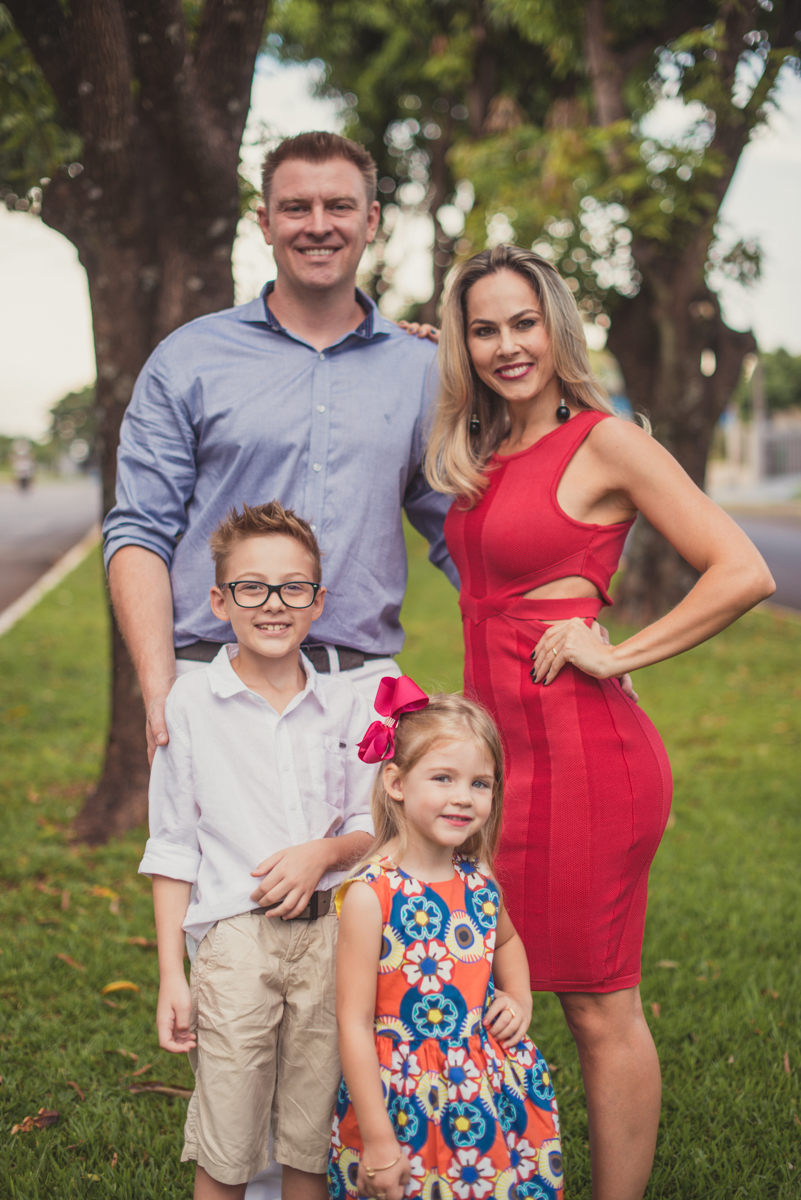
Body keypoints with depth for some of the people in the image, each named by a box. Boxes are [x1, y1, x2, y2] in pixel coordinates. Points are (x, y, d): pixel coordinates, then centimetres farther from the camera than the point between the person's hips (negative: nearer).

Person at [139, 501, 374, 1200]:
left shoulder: (344, 705, 5)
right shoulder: (190, 705, -2)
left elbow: (373, 827, 11)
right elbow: (172, 849, 1)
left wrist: (324, 853, -11)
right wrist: (171, 976, -2)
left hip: (328, 934, 2)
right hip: (235, 939, -2)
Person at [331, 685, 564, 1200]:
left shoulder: (480, 881, 1)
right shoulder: (370, 894, -16)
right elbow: (354, 1025, -15)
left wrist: (520, 1002, 8)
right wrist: (378, 1139, -15)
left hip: (493, 1097, 5)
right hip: (406, 1107, -5)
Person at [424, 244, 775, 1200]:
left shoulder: (604, 442, -8)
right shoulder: (483, 454, 12)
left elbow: (743, 573, -12)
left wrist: (617, 655, -13)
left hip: (580, 755, -8)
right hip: (508, 750, 8)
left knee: (598, 1008, 2)